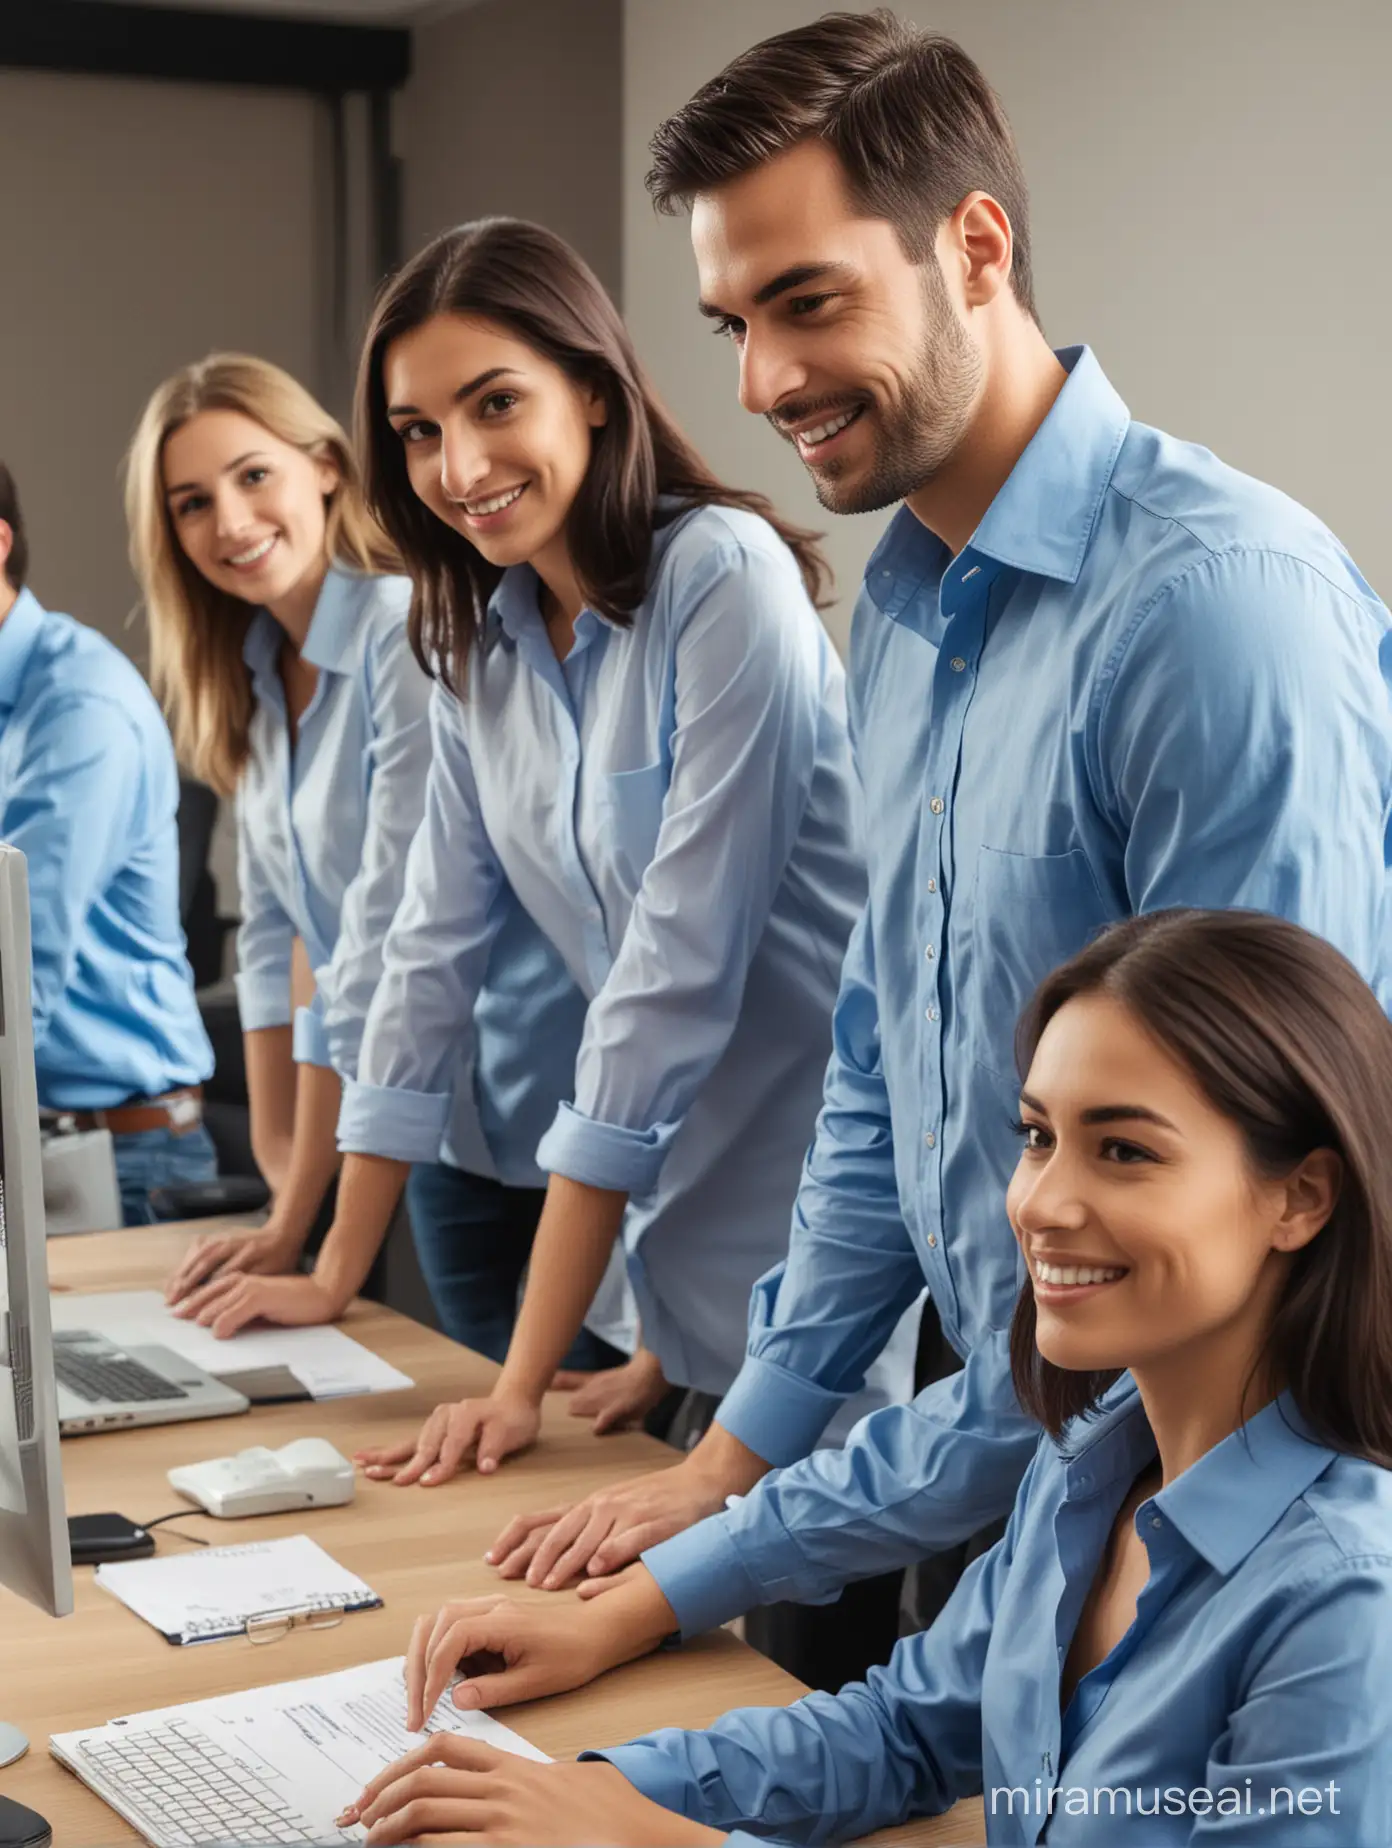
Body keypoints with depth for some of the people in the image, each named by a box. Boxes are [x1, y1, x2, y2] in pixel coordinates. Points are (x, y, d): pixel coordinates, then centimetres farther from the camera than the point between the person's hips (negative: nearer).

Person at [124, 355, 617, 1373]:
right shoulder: (253, 679, 6)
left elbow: (393, 930, -23)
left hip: (552, 1114, -7)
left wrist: (333, 1270, -22)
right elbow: (275, 936, 9)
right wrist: (285, 1218, 5)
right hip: (446, 1128, 7)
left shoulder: (415, 632, -19)